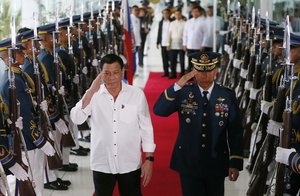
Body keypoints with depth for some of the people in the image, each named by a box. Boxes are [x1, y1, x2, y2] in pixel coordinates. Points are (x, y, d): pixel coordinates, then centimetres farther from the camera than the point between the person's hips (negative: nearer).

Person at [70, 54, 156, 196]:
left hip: (130, 164, 0)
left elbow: (146, 128, -1)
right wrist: (91, 91, -25)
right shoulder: (93, 95, -5)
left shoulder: (137, 94, -7)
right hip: (102, 164, 1)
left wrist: (149, 159, -3)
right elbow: (76, 119, -19)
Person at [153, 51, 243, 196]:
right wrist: (178, 85, -25)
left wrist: (235, 163, -6)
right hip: (188, 162, -1)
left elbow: (235, 131, -2)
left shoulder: (227, 96, -4)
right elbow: (158, 110, -17)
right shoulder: (183, 93, -5)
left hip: (216, 164, 1)